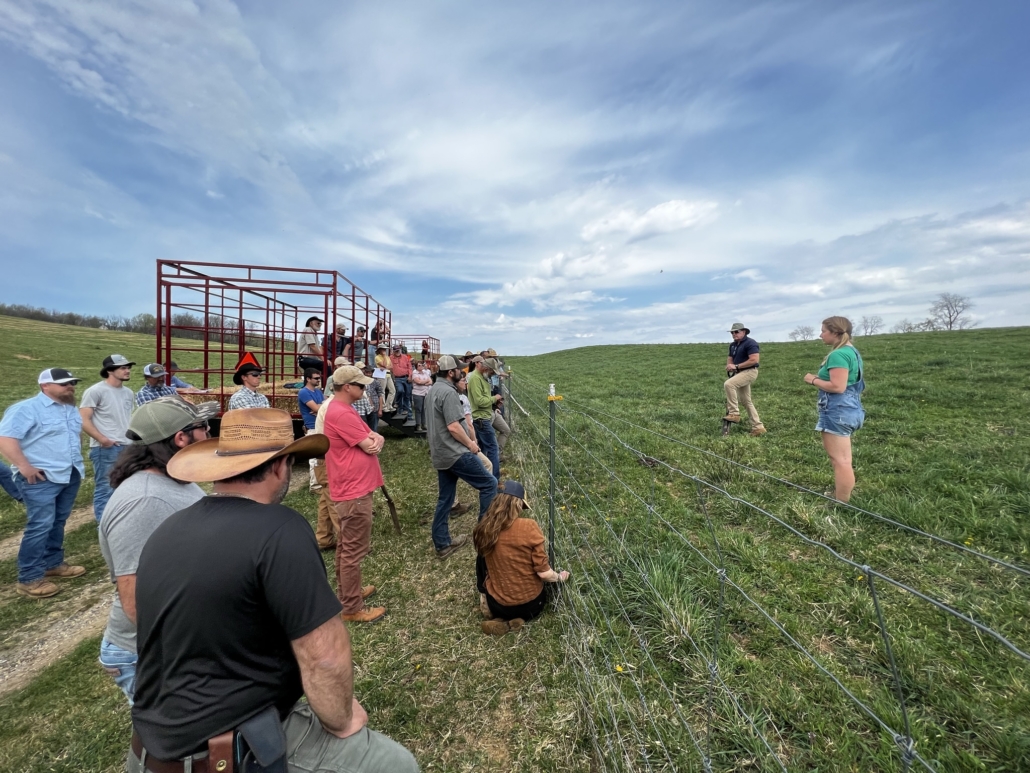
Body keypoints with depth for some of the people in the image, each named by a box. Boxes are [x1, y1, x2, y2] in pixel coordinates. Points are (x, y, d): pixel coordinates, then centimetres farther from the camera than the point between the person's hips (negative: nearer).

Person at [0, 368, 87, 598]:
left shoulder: (71, 409, 14)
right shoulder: (26, 408, -11)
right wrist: (24, 466, -22)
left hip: (70, 475, 7)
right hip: (41, 478, -7)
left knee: (58, 523, 14)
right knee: (40, 525, -8)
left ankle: (53, 564, 26)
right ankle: (29, 578, 1)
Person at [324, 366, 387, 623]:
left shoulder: (344, 410, 12)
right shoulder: (341, 414, -22)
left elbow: (373, 438, 10)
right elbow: (369, 446, -21)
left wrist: (376, 439, -12)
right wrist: (373, 440, 1)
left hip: (351, 488, 11)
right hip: (354, 491, -11)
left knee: (346, 546, 21)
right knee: (354, 551, 1)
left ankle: (347, 592, 37)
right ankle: (352, 608, 13)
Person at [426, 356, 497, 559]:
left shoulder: (434, 390, 15)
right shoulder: (448, 392, -18)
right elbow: (453, 427, -24)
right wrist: (470, 444, -10)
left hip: (440, 454, 10)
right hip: (456, 452, -10)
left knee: (445, 498, 14)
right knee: (489, 484, 1)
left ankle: (442, 544, 22)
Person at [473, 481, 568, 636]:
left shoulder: (483, 529, -10)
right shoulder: (529, 526, -22)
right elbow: (543, 573, -16)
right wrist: (560, 577, 7)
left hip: (498, 606, 2)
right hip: (532, 604, -2)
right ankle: (516, 619, 9)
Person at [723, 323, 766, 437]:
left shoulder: (750, 343, -12)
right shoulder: (733, 345, 14)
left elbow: (754, 360, -21)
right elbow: (730, 358, 19)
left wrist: (736, 366, -21)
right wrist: (729, 366, -6)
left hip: (750, 371, -9)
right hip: (740, 373, 9)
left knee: (728, 384, -31)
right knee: (746, 401, 10)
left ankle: (734, 413, -24)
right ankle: (758, 427, 17)